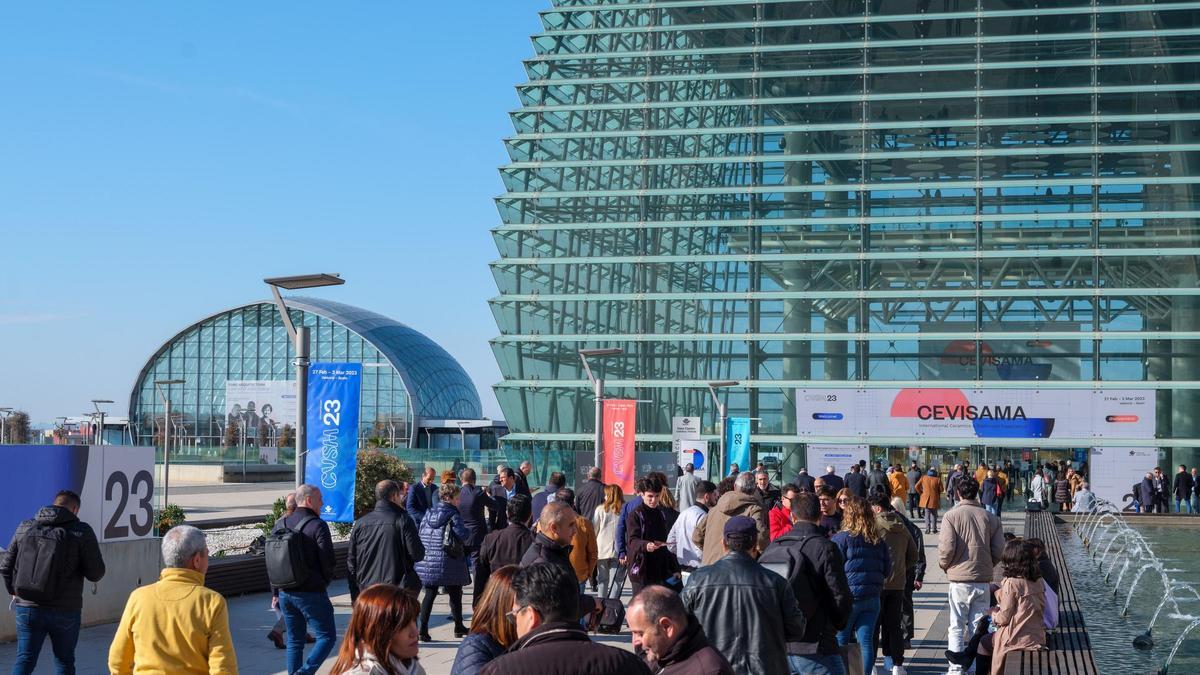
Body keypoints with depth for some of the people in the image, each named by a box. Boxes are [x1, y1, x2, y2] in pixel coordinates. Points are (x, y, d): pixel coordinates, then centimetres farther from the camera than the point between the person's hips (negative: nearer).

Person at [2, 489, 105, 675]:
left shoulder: (25, 528, 6)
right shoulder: (81, 531, -6)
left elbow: (5, 565, 7)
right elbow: (95, 573, -7)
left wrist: (14, 591, 19)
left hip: (27, 607, 2)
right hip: (65, 611, -2)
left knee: (24, 659, 6)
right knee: (64, 660, 13)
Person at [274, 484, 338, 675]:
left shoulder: (280, 525, 7)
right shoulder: (318, 526, -13)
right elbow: (328, 561, -15)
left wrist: (276, 593, 17)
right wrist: (325, 581, 6)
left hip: (286, 593, 6)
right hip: (312, 593, -6)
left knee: (294, 640, 15)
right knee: (327, 636, 2)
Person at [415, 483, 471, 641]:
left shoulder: (429, 513, 8)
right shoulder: (453, 514, -10)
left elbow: (421, 532, 12)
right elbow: (462, 534, -19)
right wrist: (467, 531, 2)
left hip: (428, 562, 5)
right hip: (448, 562, -5)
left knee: (429, 595, 7)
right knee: (455, 595, 12)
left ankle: (423, 629, -4)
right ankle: (458, 627, 25)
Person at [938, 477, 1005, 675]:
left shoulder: (952, 515, -8)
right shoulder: (990, 517, 2)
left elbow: (947, 547, -13)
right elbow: (999, 548, 1)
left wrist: (944, 565, 7)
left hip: (959, 579, -3)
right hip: (983, 580, 3)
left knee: (956, 627, 6)